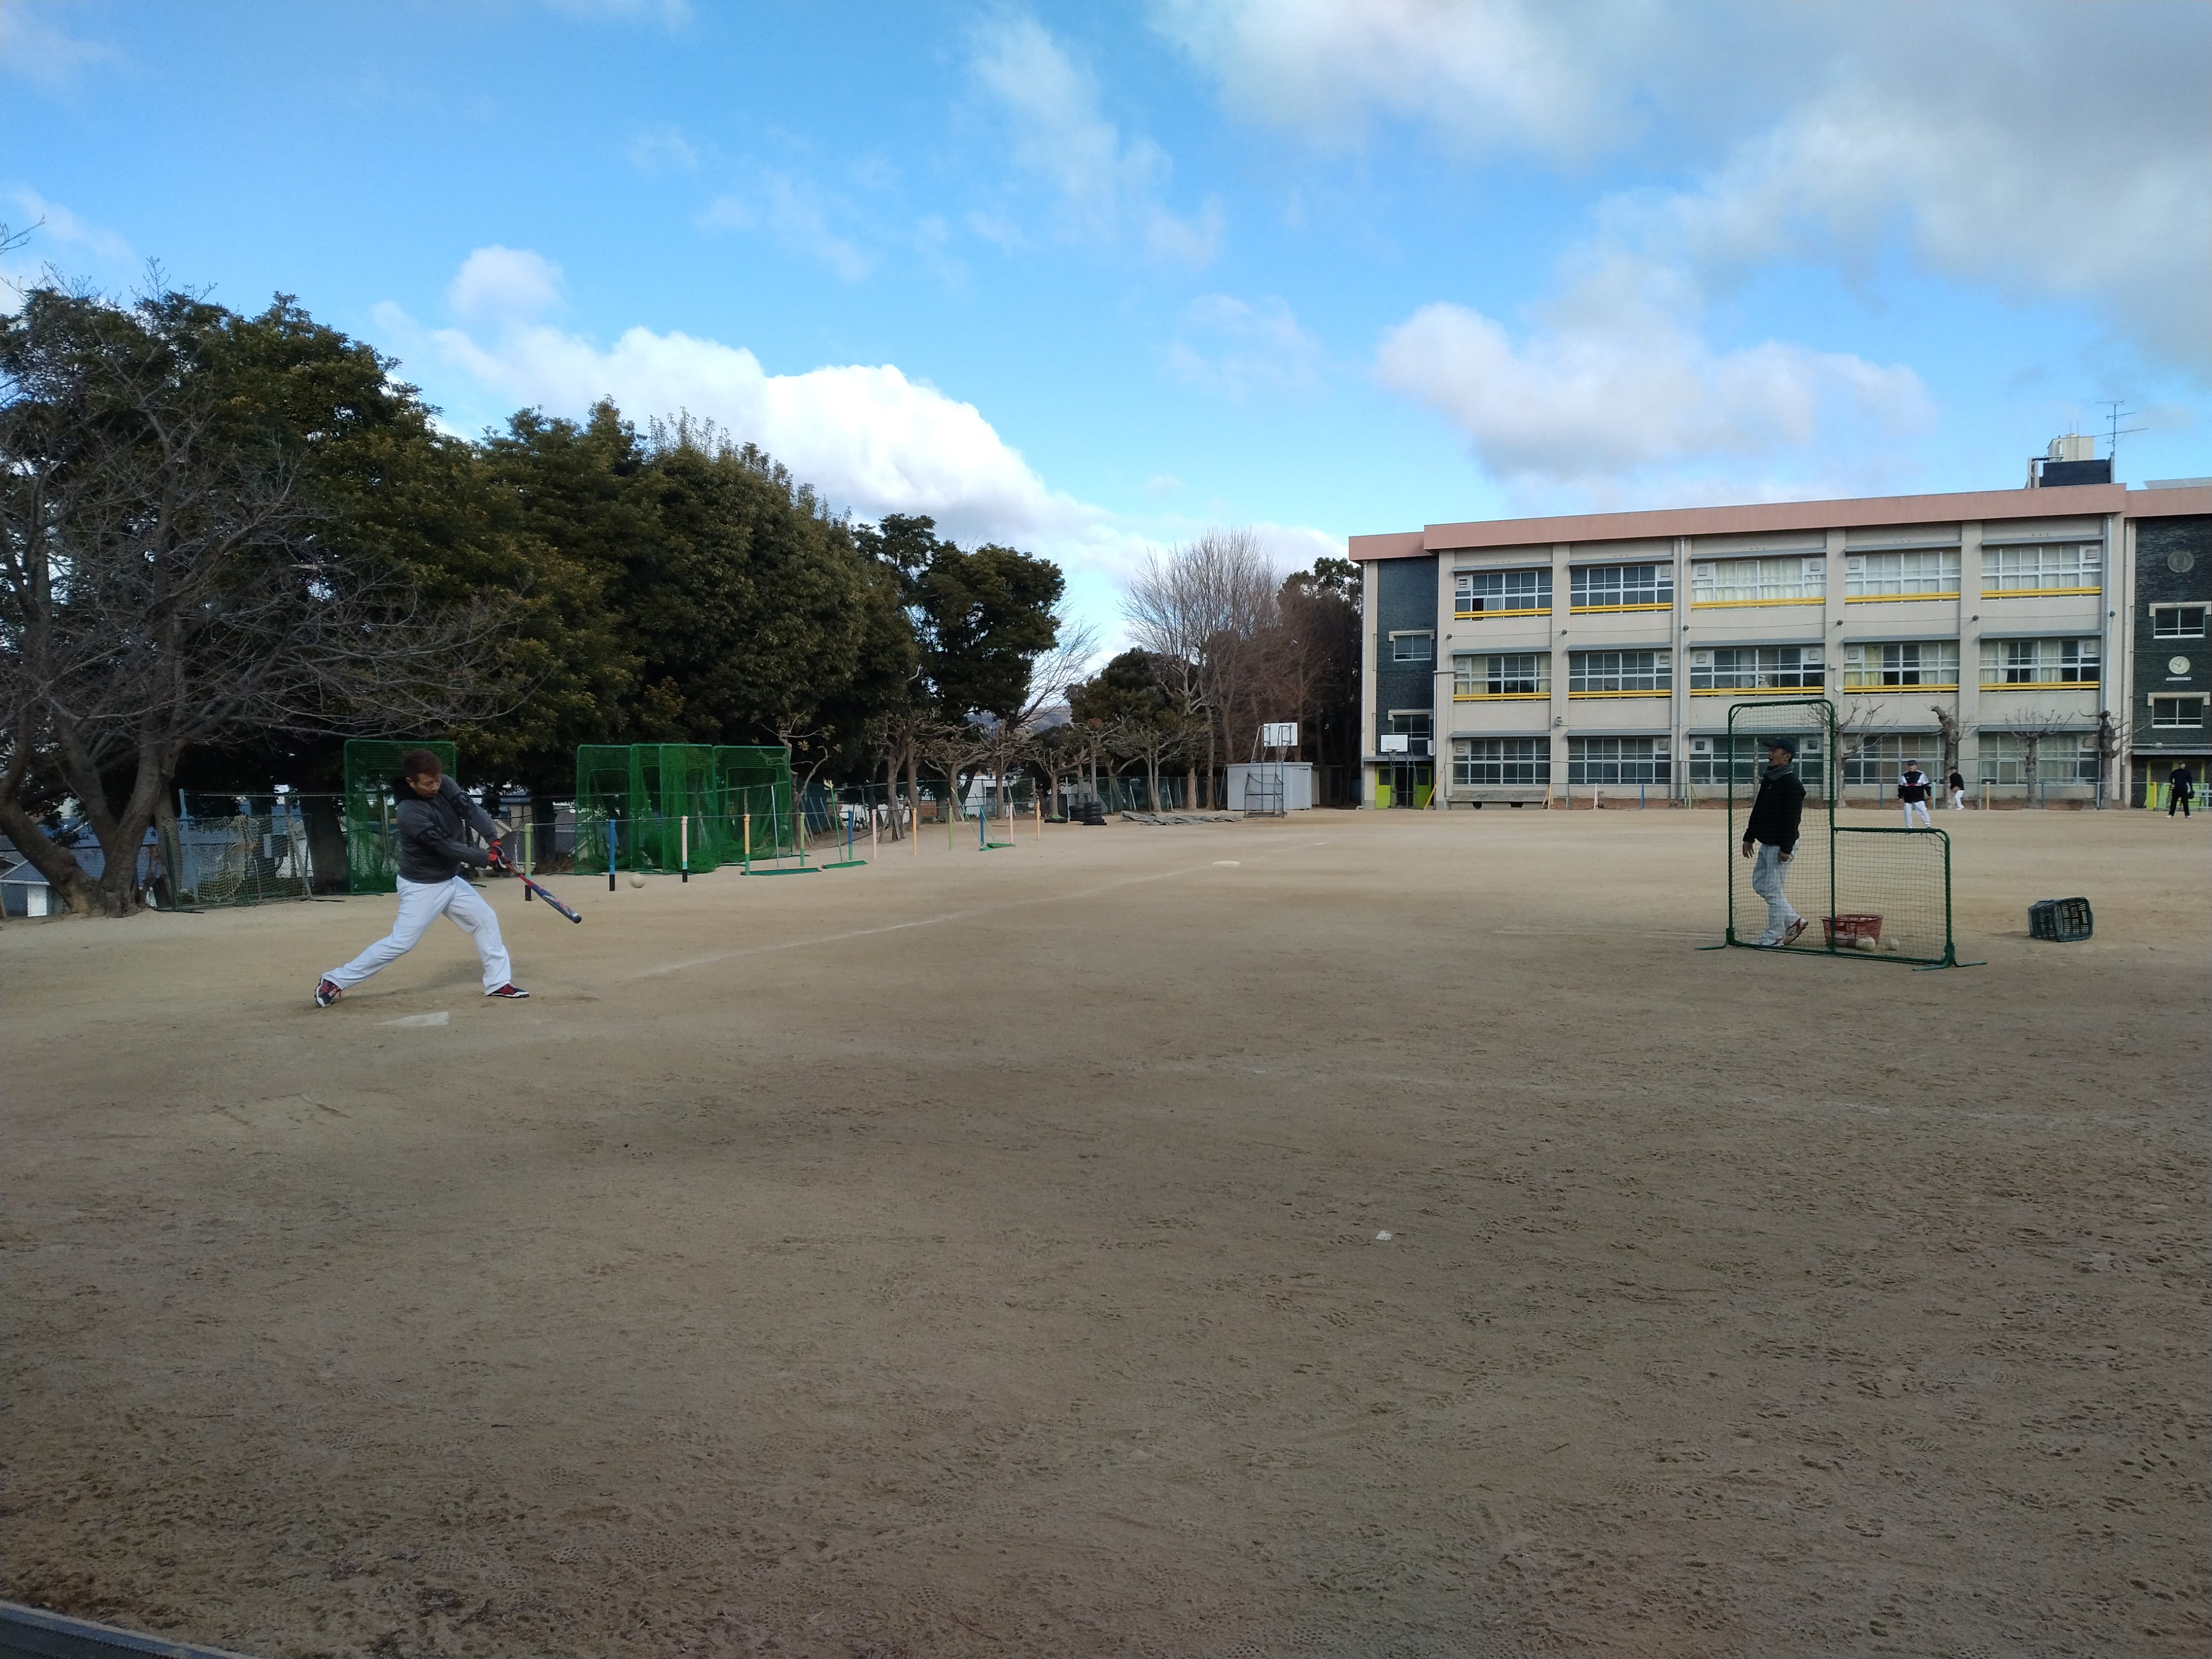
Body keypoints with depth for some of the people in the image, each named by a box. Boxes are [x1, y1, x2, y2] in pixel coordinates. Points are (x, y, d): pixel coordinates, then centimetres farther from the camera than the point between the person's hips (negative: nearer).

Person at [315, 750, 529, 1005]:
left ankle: (498, 982, 14)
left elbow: (471, 809, -18)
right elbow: (445, 847, -30)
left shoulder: (444, 785, -8)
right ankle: (334, 981, 2)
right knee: (400, 943, -7)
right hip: (422, 887, -8)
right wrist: (488, 858, -31)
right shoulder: (410, 813, -27)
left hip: (450, 879, 8)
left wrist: (494, 838, -34)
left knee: (486, 920, 6)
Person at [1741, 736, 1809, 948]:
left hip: (1781, 846, -10)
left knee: (1773, 890, -6)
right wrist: (1749, 837, 17)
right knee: (1759, 884, 15)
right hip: (1765, 843, 10)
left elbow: (1793, 818, -21)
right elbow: (1758, 810, 19)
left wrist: (1786, 848, -23)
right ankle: (1793, 921, 25)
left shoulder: (1792, 782, -17)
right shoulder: (1768, 778, 12)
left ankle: (1774, 936, 3)